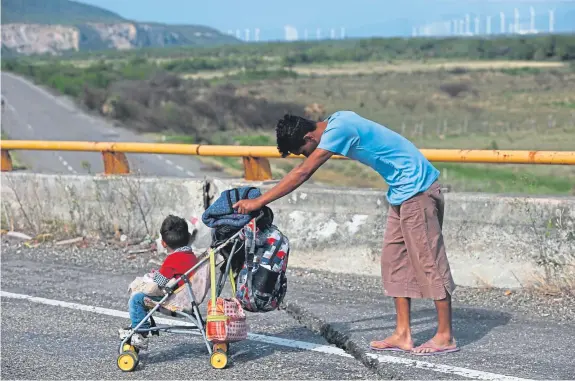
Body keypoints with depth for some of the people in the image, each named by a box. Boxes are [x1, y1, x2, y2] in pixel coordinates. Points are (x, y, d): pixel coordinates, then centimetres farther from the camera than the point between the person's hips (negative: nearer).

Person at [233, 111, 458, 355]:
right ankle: (402, 335, 11)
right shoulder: (336, 122, 7)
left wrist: (259, 202, -23)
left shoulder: (338, 130, -21)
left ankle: (445, 337, 2)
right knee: (393, 260, 9)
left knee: (427, 260, -4)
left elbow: (302, 174, -24)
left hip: (417, 189, -10)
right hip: (403, 191, 10)